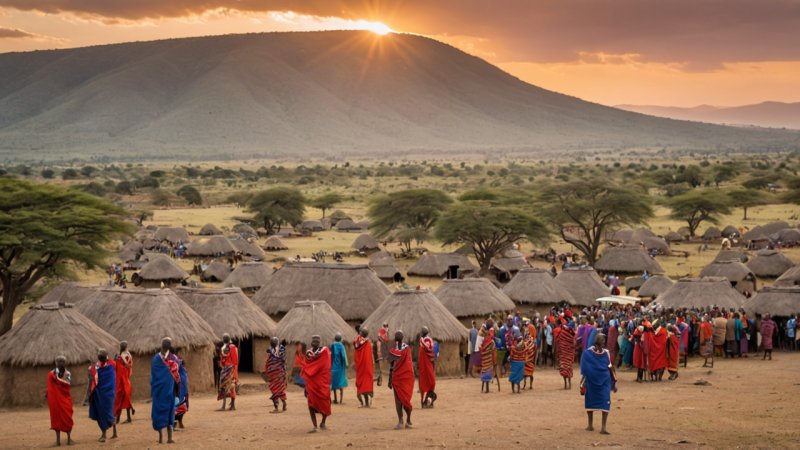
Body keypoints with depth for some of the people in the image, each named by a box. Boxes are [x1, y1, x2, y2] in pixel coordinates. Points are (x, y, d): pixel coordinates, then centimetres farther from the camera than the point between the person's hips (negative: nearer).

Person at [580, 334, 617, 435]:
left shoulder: (606, 353, 4)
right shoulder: (588, 353, -5)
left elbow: (610, 368, 9)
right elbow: (585, 369, -3)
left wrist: (614, 382, 10)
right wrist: (583, 382, -7)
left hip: (605, 381, 1)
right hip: (591, 381, -1)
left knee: (605, 403, -11)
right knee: (590, 402, 9)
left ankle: (603, 427, -13)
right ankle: (590, 425, 25)